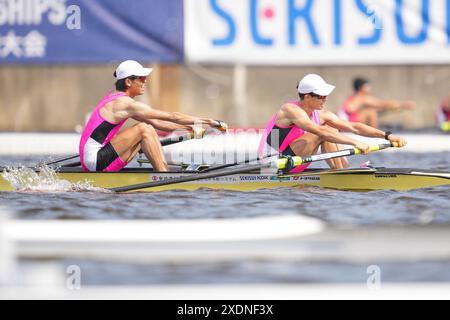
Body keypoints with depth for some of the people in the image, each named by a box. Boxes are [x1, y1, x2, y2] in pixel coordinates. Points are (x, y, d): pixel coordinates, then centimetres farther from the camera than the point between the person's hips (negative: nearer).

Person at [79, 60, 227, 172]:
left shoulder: (115, 98, 16)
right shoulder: (125, 104, -14)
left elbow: (155, 123, 20)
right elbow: (171, 117, -12)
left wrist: (187, 127, 14)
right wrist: (209, 122, -8)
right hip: (96, 161, -10)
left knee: (149, 129, 10)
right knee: (144, 129, -17)